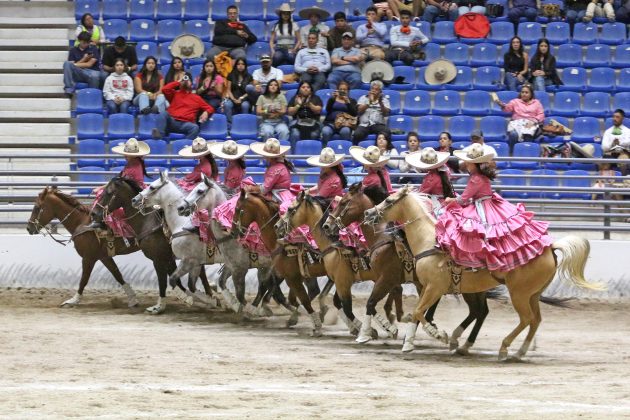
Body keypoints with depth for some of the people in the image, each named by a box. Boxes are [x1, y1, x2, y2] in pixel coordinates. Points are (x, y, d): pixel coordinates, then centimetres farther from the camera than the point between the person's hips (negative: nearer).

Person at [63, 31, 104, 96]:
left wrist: (76, 65, -1)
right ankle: (69, 90, -32)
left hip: (92, 71, -2)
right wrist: (84, 59, -9)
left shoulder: (93, 49, 9)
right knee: (67, 63, -27)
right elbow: (71, 65, 2)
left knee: (94, 76, -41)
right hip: (78, 73, 2)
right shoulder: (73, 50, 14)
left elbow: (89, 64, -1)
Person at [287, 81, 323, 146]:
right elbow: (290, 112, 10)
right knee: (295, 135, -30)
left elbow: (318, 110, 2)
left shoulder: (316, 98, 16)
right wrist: (298, 105, -4)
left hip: (313, 122, -1)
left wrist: (310, 104, -12)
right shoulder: (295, 99, 18)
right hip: (298, 122, 1)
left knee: (313, 135, -31)